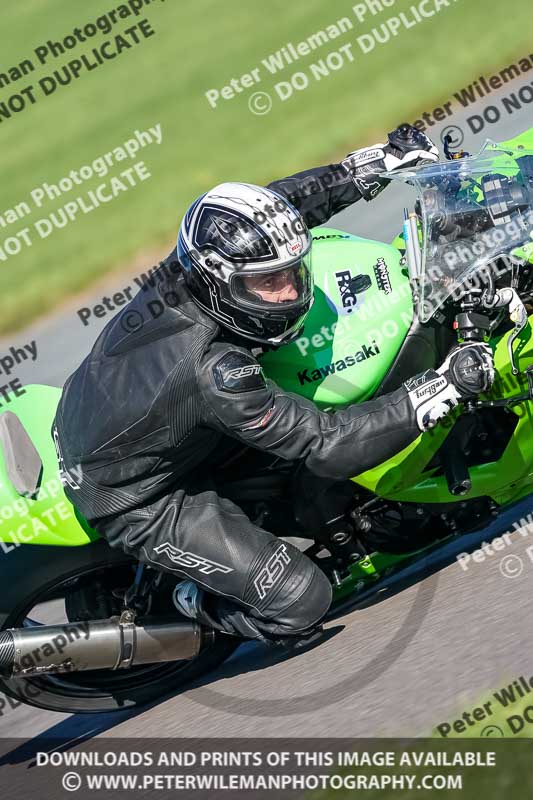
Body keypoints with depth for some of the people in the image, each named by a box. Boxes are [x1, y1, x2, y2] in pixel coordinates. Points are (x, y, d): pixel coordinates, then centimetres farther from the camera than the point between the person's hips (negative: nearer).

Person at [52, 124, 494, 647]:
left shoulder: (185, 271, -18)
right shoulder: (212, 371, -39)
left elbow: (277, 203, -2)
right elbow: (327, 447, -33)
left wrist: (380, 161, -5)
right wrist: (443, 386, -37)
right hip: (133, 503, -8)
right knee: (301, 601, -9)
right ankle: (195, 606, 17)